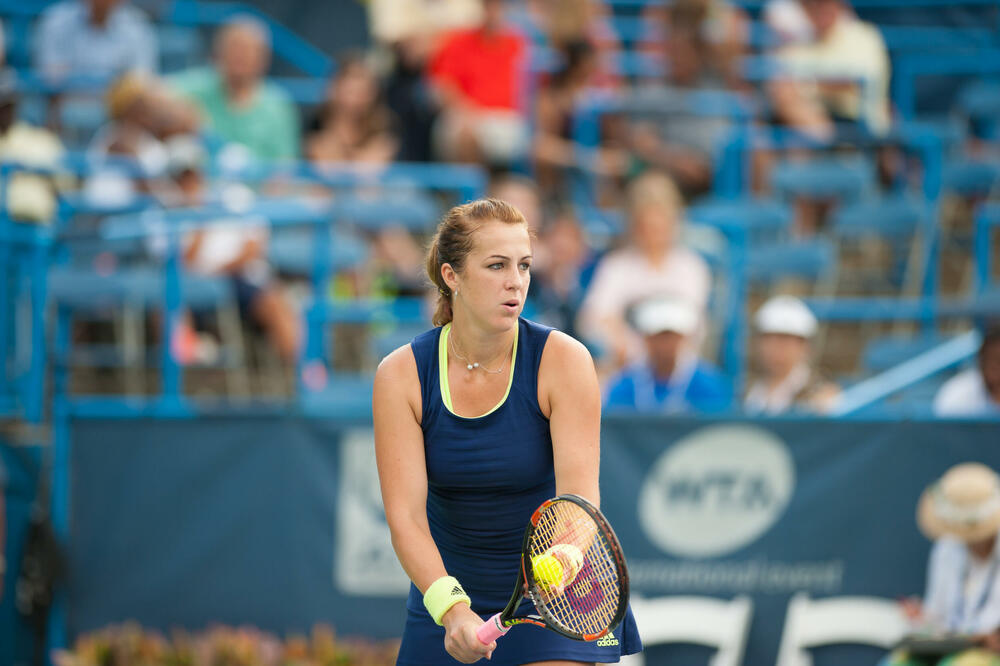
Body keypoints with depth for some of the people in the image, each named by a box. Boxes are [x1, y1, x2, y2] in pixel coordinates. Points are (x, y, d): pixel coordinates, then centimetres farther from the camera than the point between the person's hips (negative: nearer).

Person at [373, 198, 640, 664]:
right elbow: (405, 514, -18)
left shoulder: (564, 360, -15)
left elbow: (578, 495, -23)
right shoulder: (400, 376, -11)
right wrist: (452, 609, -34)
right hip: (450, 588, 2)